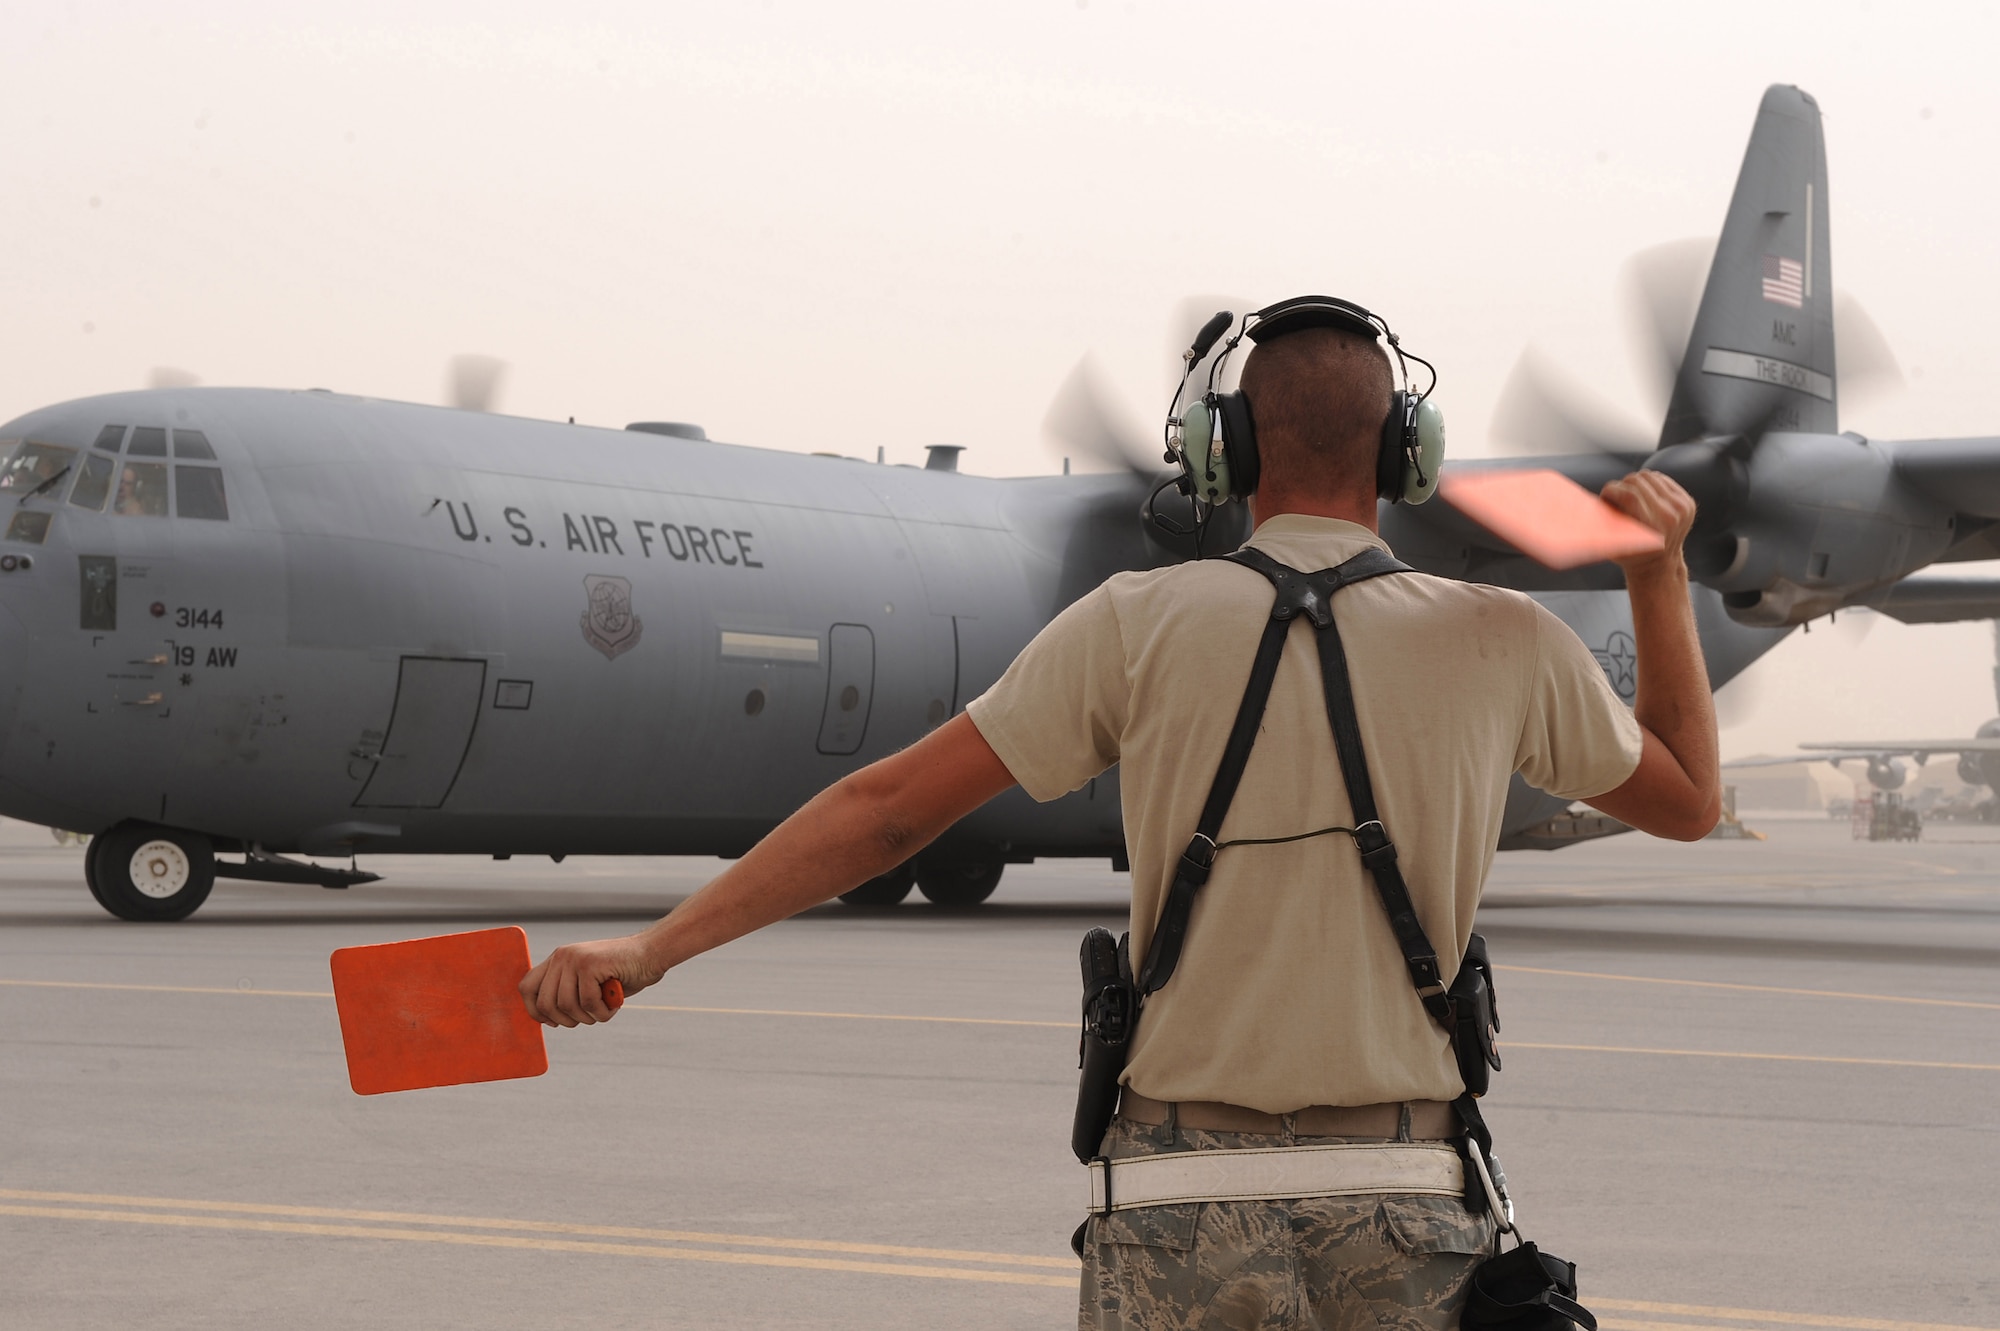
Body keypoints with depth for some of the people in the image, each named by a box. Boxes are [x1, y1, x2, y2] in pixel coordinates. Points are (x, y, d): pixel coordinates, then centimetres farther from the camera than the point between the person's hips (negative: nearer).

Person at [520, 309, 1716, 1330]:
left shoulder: (1142, 623, -4)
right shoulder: (1505, 644, 0)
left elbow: (895, 804, -5)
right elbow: (1688, 800, 18)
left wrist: (655, 947, -2)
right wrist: (1663, 573, 24)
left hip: (1186, 1188, -1)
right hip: (1402, 1201, 1)